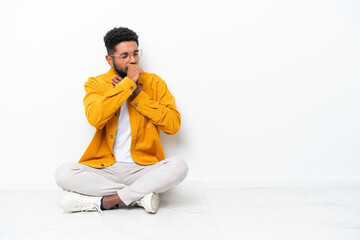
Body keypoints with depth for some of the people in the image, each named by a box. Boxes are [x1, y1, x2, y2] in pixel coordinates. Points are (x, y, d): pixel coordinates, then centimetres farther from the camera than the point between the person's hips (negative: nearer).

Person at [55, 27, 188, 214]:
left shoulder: (154, 83, 6)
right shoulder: (96, 84, 4)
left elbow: (173, 125, -5)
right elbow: (95, 118, -18)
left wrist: (138, 95, -9)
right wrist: (127, 83, -16)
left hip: (143, 169, 0)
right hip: (105, 169, 0)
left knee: (179, 166, -28)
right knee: (63, 173, -25)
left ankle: (104, 201, -24)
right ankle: (140, 196, -21)